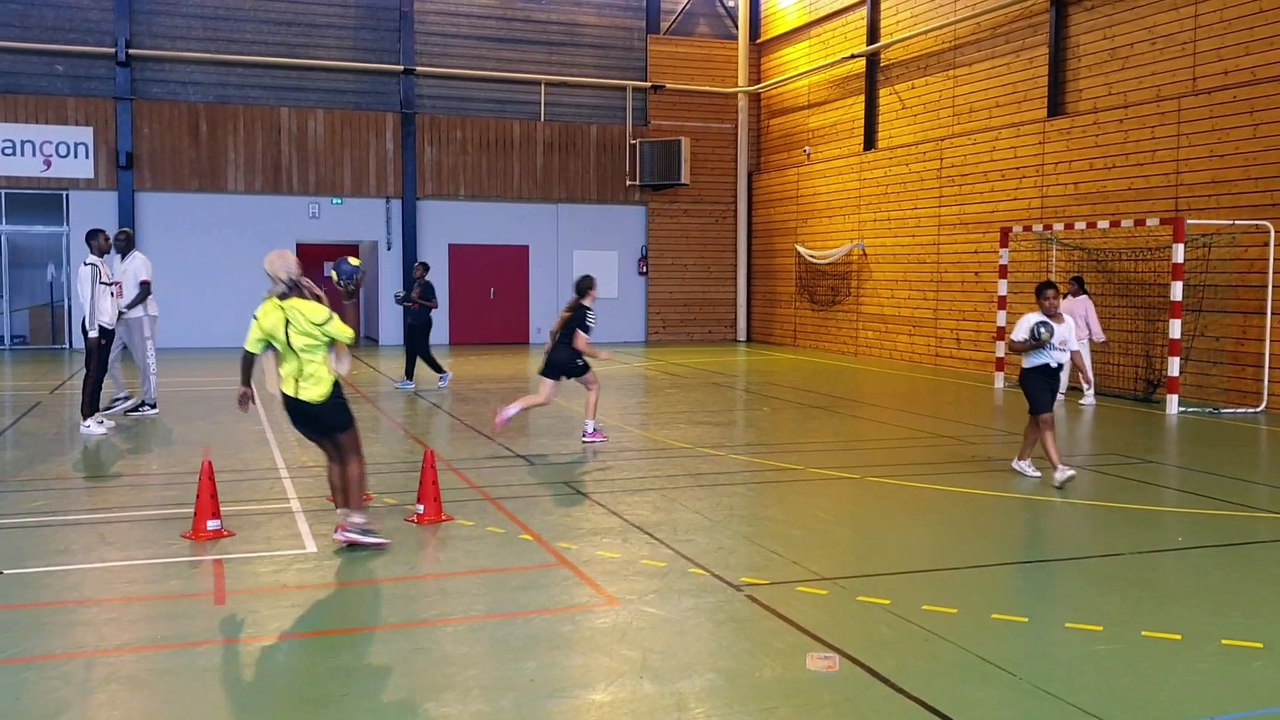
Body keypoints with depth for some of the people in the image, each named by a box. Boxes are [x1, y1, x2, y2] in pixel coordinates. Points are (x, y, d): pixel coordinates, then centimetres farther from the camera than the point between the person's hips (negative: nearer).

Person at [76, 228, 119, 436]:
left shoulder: (103, 266, 15)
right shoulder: (90, 267, -15)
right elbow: (90, 300, -19)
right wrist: (92, 331, -21)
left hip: (107, 327, 10)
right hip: (97, 328, -10)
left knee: (101, 372, 13)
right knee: (93, 372, -7)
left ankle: (96, 415, 20)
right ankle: (86, 420, -3)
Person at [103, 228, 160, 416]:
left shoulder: (139, 260, -12)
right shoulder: (118, 260, 15)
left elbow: (145, 291, -20)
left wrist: (125, 309, -22)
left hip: (140, 316, -9)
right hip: (122, 318, 9)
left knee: (144, 360, -3)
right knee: (109, 358, 7)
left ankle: (150, 403, 3)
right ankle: (123, 396, 17)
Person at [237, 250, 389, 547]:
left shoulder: (265, 313, -3)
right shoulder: (313, 310, -19)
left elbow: (249, 352, 5)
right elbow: (349, 336, -9)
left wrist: (246, 386, 19)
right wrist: (348, 302, 1)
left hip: (293, 400, 6)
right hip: (323, 394, -6)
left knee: (334, 456, 18)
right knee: (352, 456, 5)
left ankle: (344, 521, 15)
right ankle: (356, 522, -5)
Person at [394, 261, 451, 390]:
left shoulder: (428, 286, -14)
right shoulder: (416, 285, 12)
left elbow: (435, 305, -20)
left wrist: (417, 300, -24)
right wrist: (405, 303, 9)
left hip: (423, 323, -9)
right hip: (412, 322, 9)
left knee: (423, 352, -6)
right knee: (410, 351, 8)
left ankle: (443, 374, 8)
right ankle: (409, 380, 13)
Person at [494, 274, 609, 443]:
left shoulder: (572, 307, 12)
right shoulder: (588, 314, -13)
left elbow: (555, 329, 22)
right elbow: (579, 345, -18)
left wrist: (552, 344, 40)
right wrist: (598, 355, -5)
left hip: (555, 354, 7)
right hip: (570, 358, -7)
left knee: (542, 398, 7)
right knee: (594, 386, 17)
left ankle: (510, 410, -17)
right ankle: (589, 431, 17)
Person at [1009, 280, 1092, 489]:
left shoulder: (1068, 322, 6)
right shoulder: (1029, 320, -12)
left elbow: (1074, 350, 11)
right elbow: (1013, 345, -12)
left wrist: (1084, 371, 0)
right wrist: (1035, 345, -25)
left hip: (1054, 374, 7)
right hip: (1033, 374, -7)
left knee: (1037, 419, 18)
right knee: (1046, 419, -18)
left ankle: (1022, 459, 35)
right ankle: (1059, 469, -25)